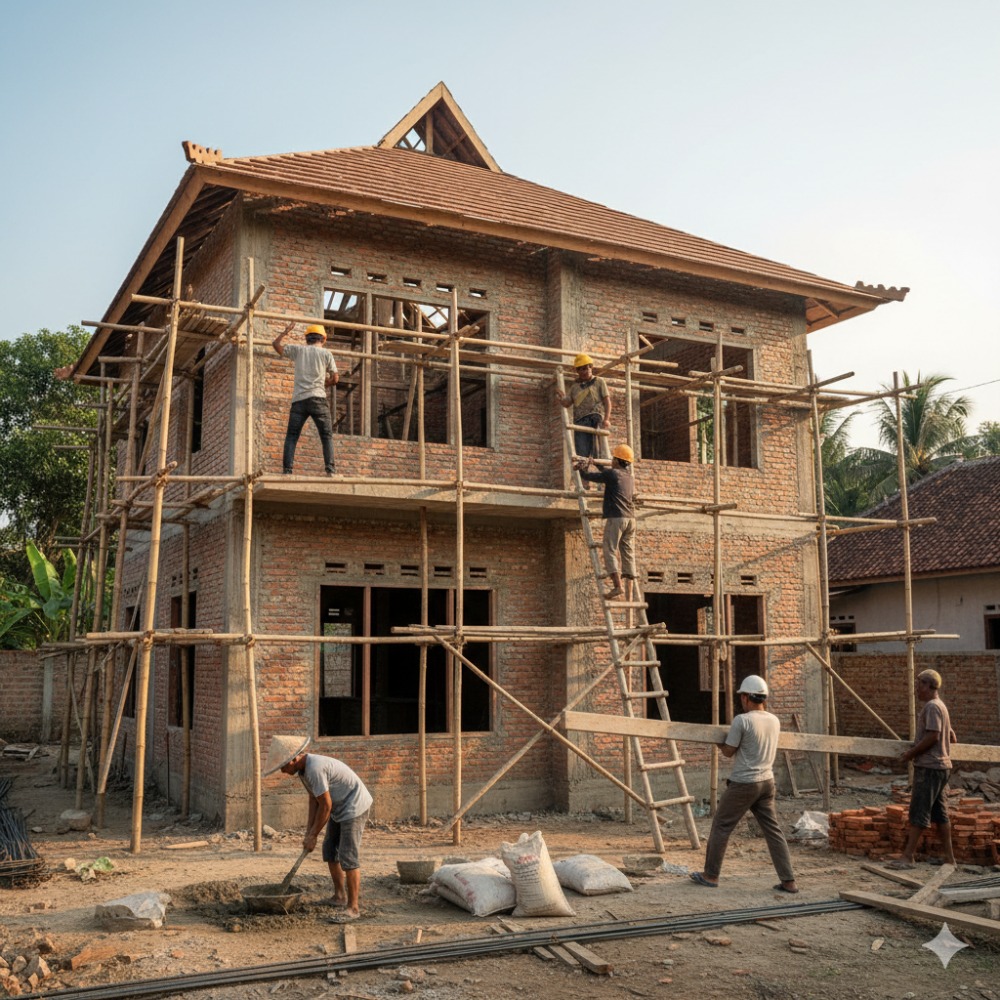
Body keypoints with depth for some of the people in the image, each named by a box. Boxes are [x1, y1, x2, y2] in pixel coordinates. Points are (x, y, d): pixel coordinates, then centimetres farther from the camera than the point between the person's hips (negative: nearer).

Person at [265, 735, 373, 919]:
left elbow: (325, 805, -24)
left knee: (348, 856, -12)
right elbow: (313, 799, 8)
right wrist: (309, 831, 3)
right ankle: (340, 896, 26)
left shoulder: (315, 768, -29)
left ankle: (353, 908, -7)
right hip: (339, 809, 10)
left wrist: (313, 836, -13)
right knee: (330, 851, 14)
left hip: (354, 806, -10)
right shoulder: (303, 768, 2)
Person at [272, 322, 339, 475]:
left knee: (291, 436, 4)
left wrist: (286, 331, 35)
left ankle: (287, 470, -7)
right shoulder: (326, 353, 9)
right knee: (327, 435, 3)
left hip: (298, 400, 2)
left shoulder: (298, 349, 13)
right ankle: (330, 469, -10)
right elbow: (335, 378, 8)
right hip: (318, 398, -2)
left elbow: (276, 344, 22)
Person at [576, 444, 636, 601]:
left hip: (616, 518, -7)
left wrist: (582, 468, 24)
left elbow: (587, 476, 3)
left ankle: (617, 586, -23)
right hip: (630, 518, 7)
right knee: (628, 554, 4)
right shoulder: (630, 478, 21)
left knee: (610, 551, -7)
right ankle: (629, 593, 2)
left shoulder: (611, 473, -1)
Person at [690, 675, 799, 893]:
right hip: (767, 782, 6)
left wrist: (718, 741, 14)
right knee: (773, 831, 9)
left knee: (721, 826, 6)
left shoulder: (742, 720, -15)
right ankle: (788, 881, 7)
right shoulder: (774, 721, 5)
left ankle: (710, 875, 14)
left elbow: (729, 751, -6)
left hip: (743, 783, -6)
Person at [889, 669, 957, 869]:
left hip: (929, 766, -10)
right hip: (941, 765, 10)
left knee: (918, 812, -10)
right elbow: (951, 737, 23)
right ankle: (949, 858, 15)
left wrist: (912, 753, -13)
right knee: (939, 813, 12)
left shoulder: (932, 707, -14)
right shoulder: (940, 706, 18)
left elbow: (932, 736, -22)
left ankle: (907, 857, -10)